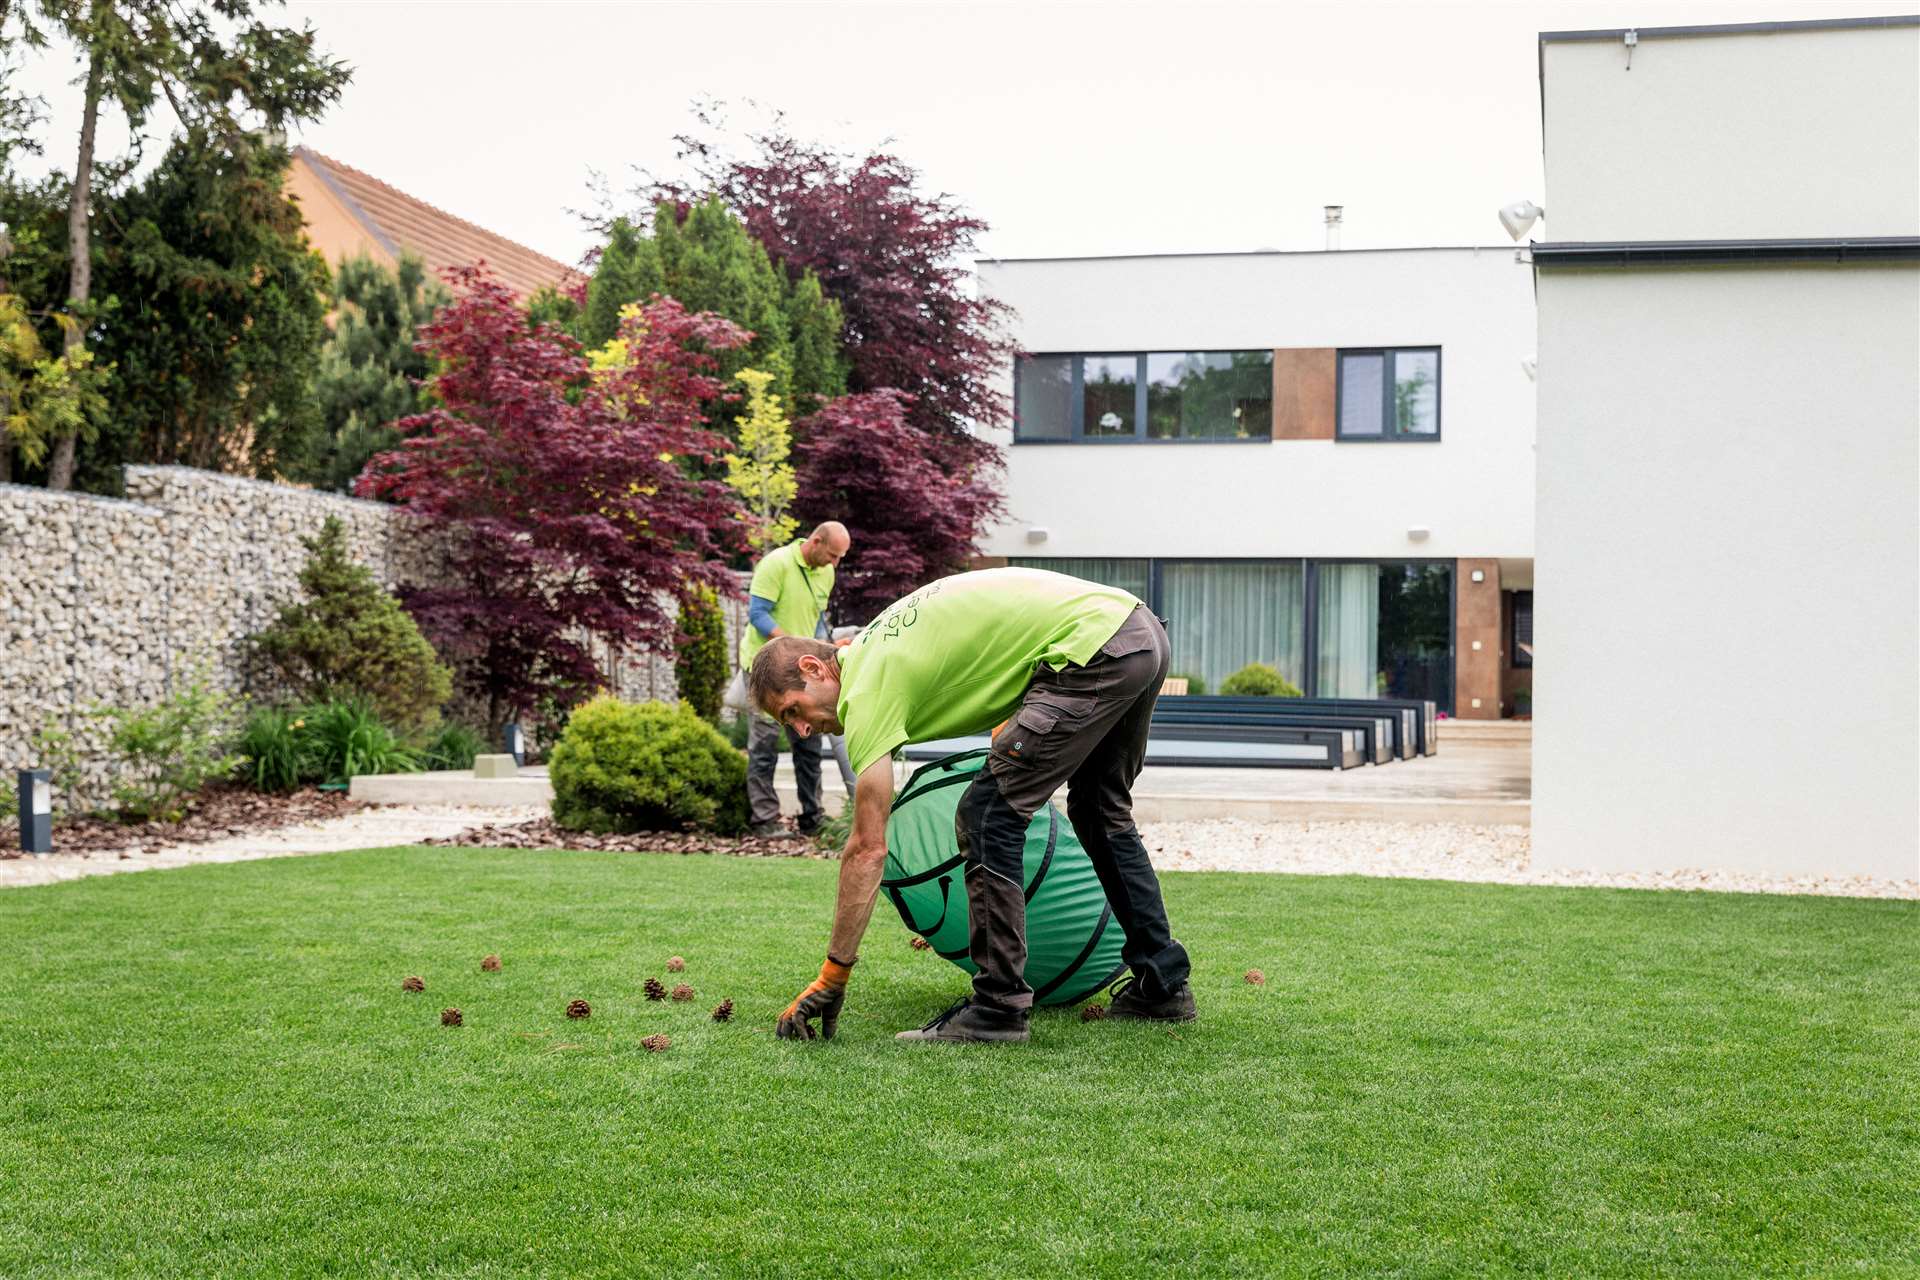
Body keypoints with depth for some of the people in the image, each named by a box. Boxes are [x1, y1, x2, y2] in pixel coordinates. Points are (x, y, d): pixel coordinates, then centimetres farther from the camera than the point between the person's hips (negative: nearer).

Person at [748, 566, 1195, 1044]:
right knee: (1101, 810, 26)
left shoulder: (865, 689, -7)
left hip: (1093, 648, -10)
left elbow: (867, 849, -8)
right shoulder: (880, 645, 19)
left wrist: (831, 978, -5)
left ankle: (999, 1009, -1)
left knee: (987, 816, -5)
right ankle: (1163, 985, 33)